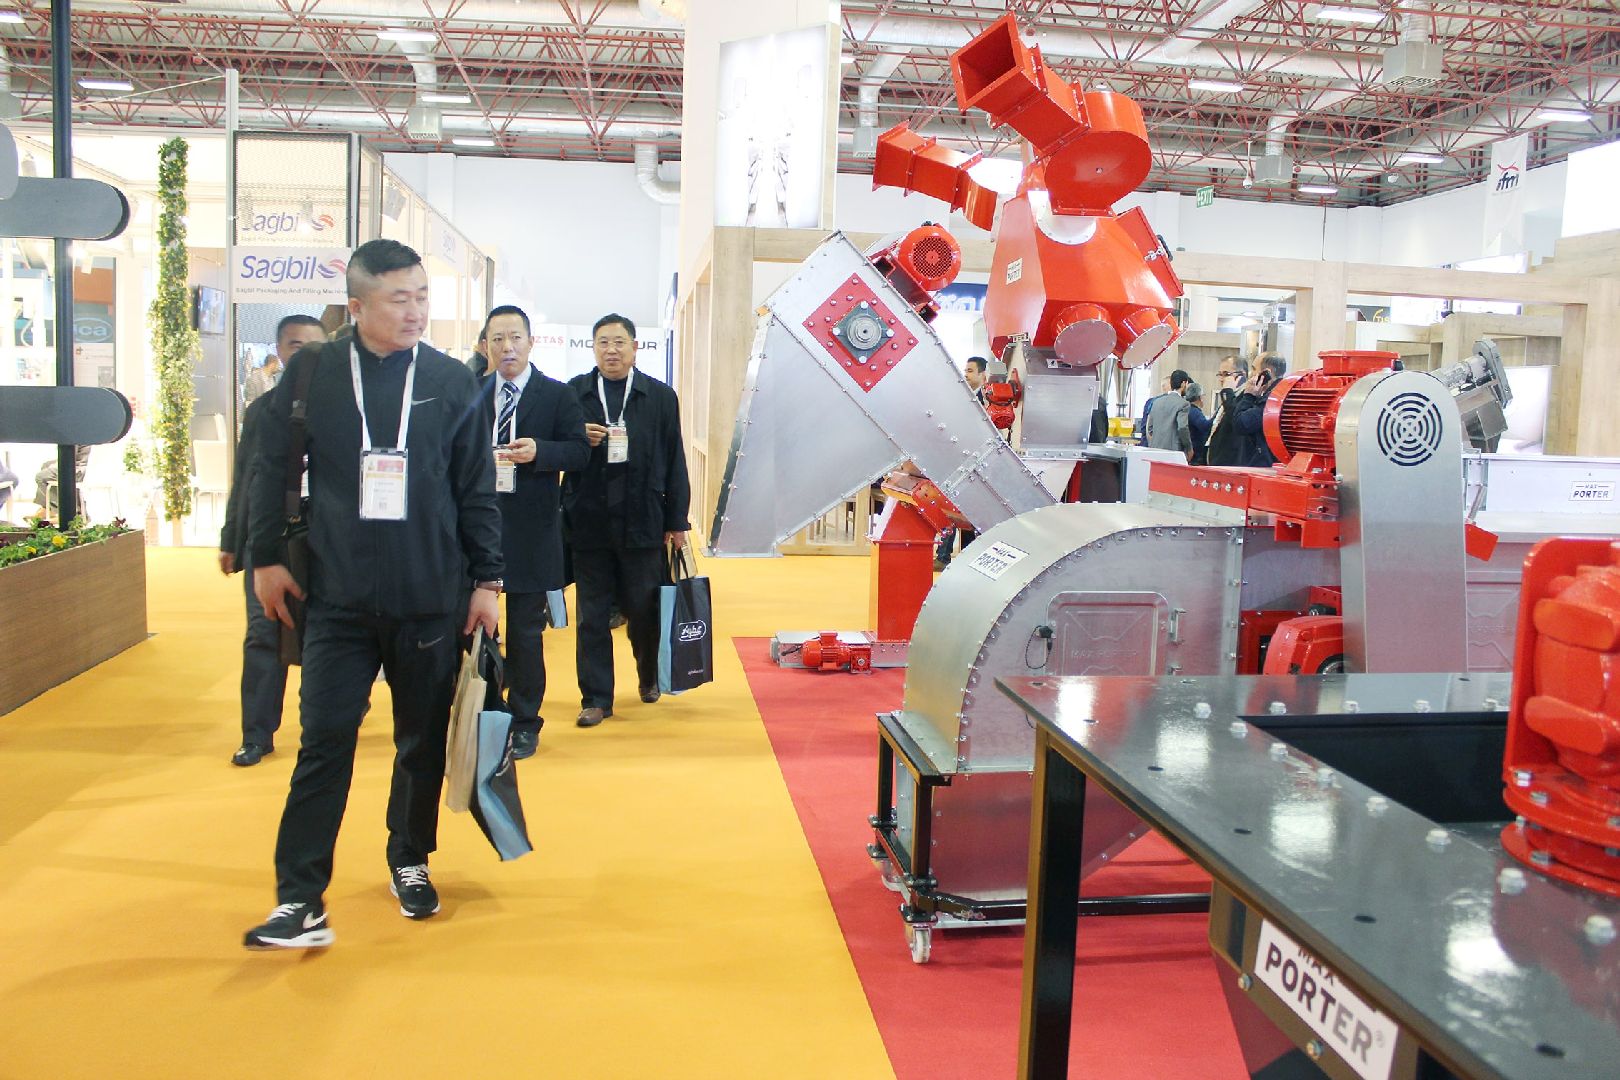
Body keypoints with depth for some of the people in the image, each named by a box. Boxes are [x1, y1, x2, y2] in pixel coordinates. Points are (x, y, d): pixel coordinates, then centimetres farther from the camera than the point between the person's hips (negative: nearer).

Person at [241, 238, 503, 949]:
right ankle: (300, 902, 5)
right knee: (323, 744, -1)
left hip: (432, 602, 1)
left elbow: (477, 490, 4)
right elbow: (270, 469, 7)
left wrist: (486, 580, 3)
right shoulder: (310, 374, 1)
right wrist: (267, 558, 4)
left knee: (424, 742, 11)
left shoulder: (453, 382, 1)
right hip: (337, 599, -1)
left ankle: (410, 863, 32)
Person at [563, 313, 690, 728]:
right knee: (592, 615, 5)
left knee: (644, 609, 8)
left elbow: (674, 462, 5)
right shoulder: (572, 393, 5)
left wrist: (677, 521, 3)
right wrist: (579, 439, -14)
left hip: (642, 522, 0)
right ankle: (596, 697, 14)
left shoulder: (661, 397, 6)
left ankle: (650, 676, 34)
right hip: (588, 522, 1)